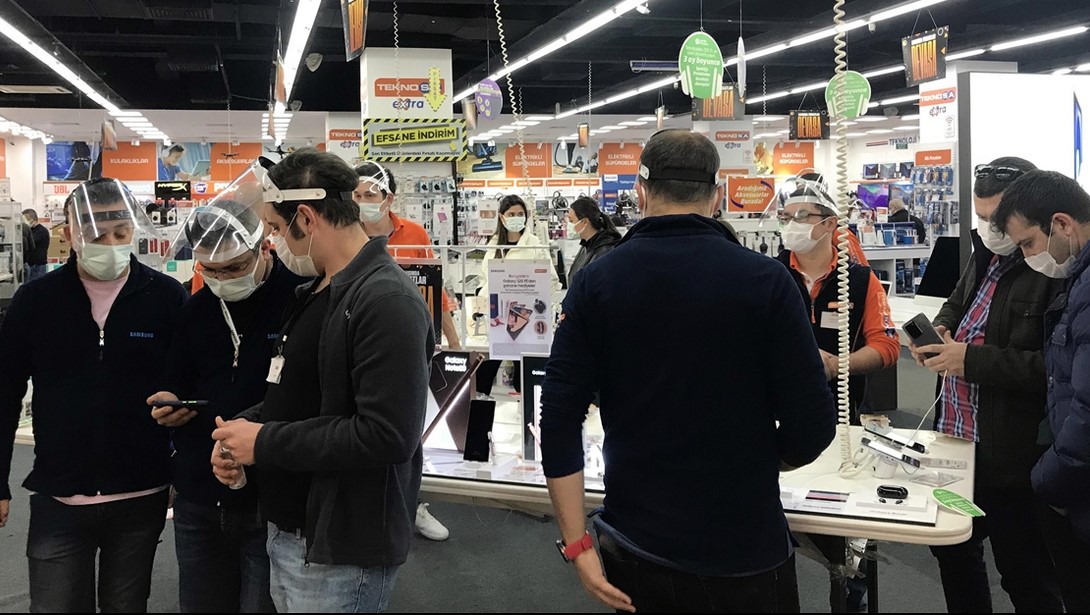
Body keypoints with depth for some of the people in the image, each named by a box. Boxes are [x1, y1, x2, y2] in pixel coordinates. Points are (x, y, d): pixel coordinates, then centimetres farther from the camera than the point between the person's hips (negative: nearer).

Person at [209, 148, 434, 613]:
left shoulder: (387, 301, -20)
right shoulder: (315, 295, 12)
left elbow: (386, 434, -28)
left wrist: (265, 443, -20)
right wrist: (244, 426, 0)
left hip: (340, 552, -9)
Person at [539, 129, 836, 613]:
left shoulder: (595, 282, -6)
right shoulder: (765, 280, -11)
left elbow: (560, 417, -9)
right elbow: (811, 426, -11)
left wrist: (577, 545, -4)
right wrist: (750, 464, 9)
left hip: (635, 544, 2)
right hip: (744, 547, -2)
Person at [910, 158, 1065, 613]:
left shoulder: (1056, 270, -21)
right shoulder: (986, 255, 9)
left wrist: (971, 359, -24)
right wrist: (941, 327, 4)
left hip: (1011, 455, -9)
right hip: (956, 440, 9)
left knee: (1025, 575, 8)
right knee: (951, 546, 23)